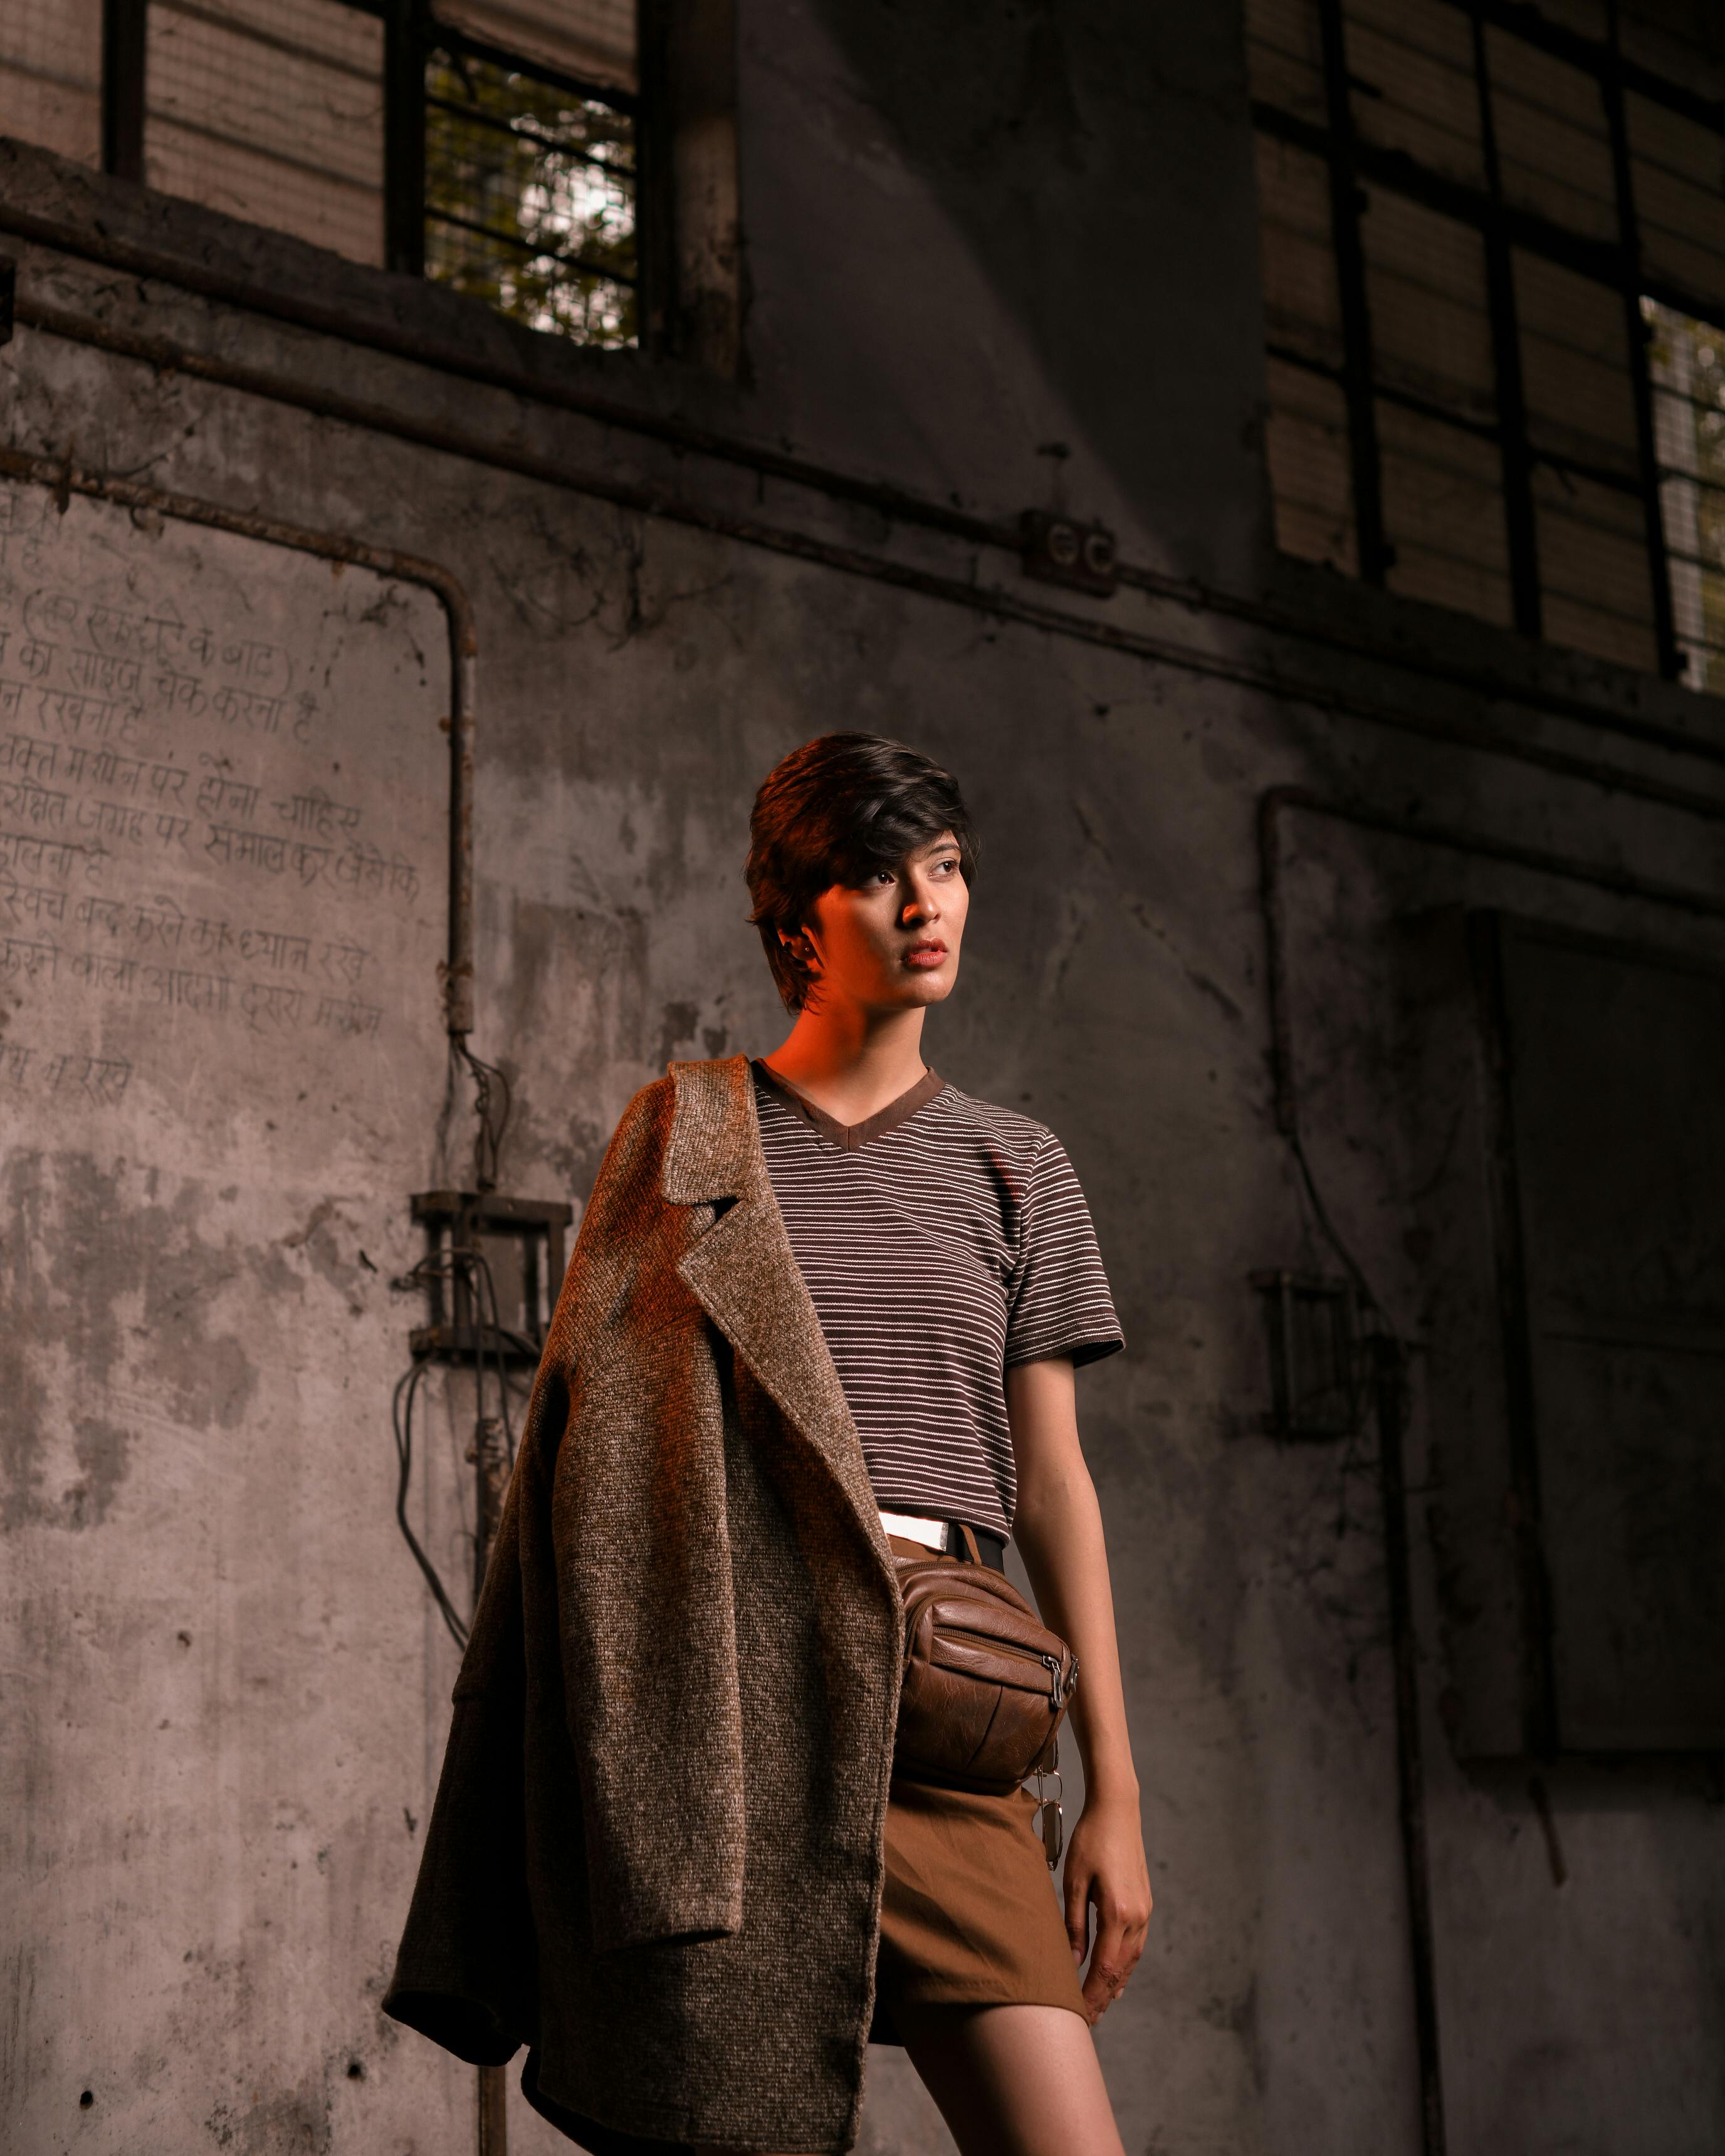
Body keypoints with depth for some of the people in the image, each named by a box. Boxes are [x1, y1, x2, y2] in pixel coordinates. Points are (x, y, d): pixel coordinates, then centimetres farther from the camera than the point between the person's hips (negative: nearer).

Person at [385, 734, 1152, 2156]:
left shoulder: (1016, 1166, 15)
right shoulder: (683, 1130, 11)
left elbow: (1054, 1480, 13)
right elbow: (602, 1423, 10)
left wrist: (1115, 1791, 9)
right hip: (726, 1686, -1)